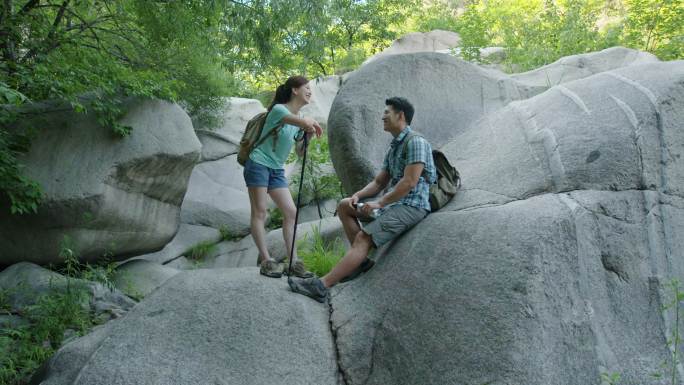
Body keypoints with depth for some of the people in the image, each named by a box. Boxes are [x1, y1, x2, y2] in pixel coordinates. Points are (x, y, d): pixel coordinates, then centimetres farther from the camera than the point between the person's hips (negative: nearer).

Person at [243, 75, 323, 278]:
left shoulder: (298, 120, 11)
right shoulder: (278, 109, -12)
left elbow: (300, 153, 14)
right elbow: (305, 122, -29)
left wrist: (307, 136, -2)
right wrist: (315, 125, -8)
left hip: (277, 170, 8)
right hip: (259, 164, -8)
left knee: (291, 212, -2)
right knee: (259, 211, -6)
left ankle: (293, 261, 0)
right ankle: (266, 260, -5)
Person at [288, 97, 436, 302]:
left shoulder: (416, 142, -10)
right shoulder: (393, 147, 20)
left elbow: (410, 182, -20)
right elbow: (379, 182, 19)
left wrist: (379, 203, -18)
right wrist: (358, 195, -1)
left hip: (411, 206, -10)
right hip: (392, 202, 10)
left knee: (363, 238, -24)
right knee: (344, 206, 4)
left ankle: (321, 285, -30)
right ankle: (362, 261, -3)